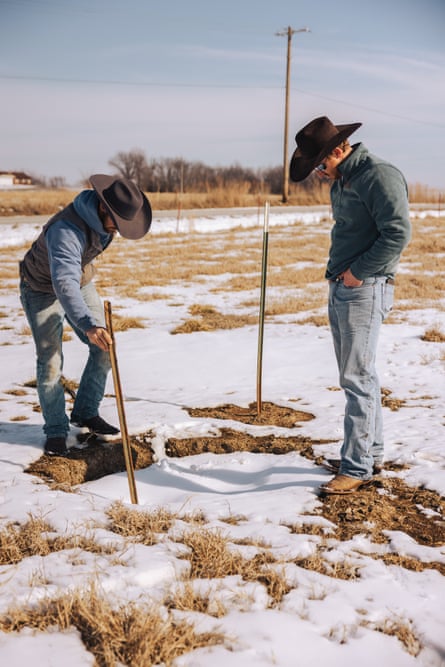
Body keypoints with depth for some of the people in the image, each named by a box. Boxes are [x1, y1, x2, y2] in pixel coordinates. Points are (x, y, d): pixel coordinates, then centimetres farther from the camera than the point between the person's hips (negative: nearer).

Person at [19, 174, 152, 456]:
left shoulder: (105, 213, -15)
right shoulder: (66, 230, -41)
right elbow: (64, 283, -55)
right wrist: (88, 325, -68)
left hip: (81, 282, 7)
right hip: (42, 289, -7)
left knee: (104, 348, 0)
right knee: (50, 362, -8)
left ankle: (86, 412, 15)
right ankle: (56, 431, 8)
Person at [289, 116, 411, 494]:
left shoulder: (379, 175, -13)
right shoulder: (341, 181, 16)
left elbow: (398, 233, -21)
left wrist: (357, 272, -16)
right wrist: (339, 272, 10)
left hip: (365, 291, -10)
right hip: (340, 290, 10)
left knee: (357, 378, -8)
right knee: (357, 376, 14)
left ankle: (357, 467, -1)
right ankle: (372, 453, 25)